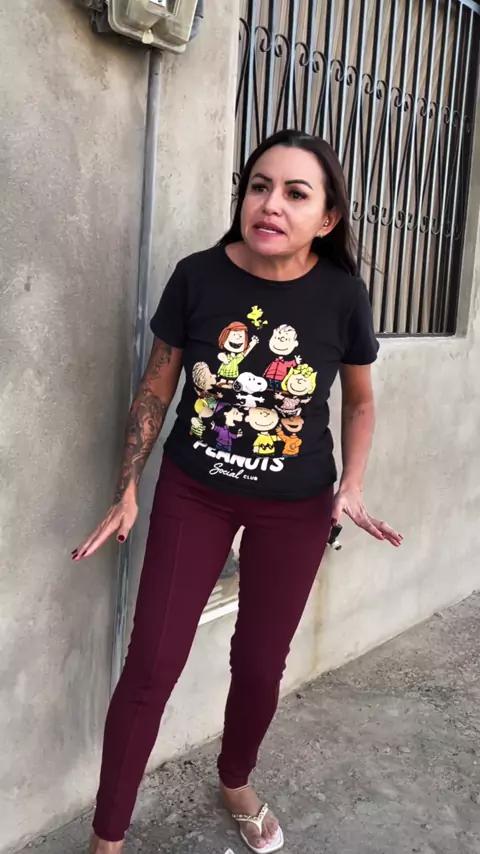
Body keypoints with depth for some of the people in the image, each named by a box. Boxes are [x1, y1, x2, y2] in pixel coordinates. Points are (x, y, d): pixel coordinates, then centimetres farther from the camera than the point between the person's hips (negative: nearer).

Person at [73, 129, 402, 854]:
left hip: (296, 509, 1)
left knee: (260, 663, 12)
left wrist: (351, 488, -6)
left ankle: (236, 784, 45)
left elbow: (360, 401, 4)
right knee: (152, 664, 0)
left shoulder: (342, 295, -13)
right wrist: (127, 489, -2)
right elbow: (157, 386, -2)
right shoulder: (198, 276, -14)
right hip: (193, 493, 0)